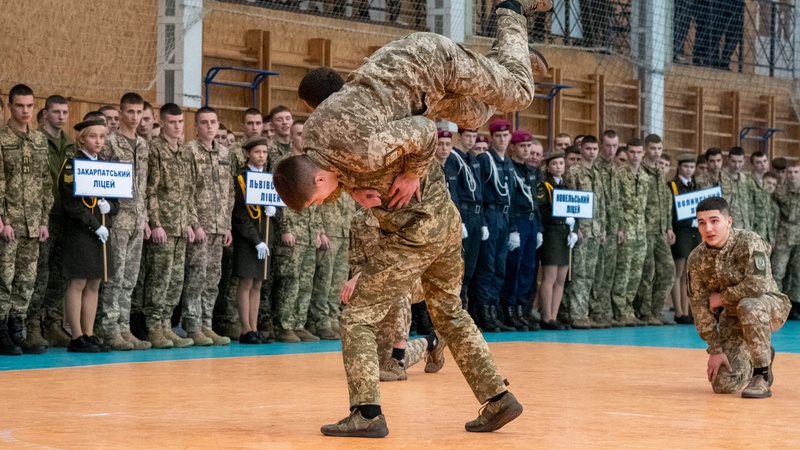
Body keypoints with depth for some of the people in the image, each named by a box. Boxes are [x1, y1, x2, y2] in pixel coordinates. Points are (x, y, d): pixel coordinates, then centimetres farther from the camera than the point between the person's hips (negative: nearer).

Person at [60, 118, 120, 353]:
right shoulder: (71, 165, -6)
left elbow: (116, 203, 16)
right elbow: (72, 203, -14)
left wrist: (109, 206, -8)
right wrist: (95, 226, -17)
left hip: (101, 232, 7)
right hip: (79, 231, -7)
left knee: (93, 285, 8)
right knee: (78, 283, -5)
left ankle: (89, 335, 12)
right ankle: (77, 338, -3)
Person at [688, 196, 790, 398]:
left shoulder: (749, 243, -23)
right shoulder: (696, 260, -9)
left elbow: (758, 285, -35)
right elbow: (700, 306, -7)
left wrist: (722, 298, -20)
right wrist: (715, 349, -12)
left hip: (770, 308, -5)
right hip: (734, 319, 5)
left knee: (748, 306, -40)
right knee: (723, 384, -8)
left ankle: (761, 378, -24)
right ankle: (763, 356, 26)